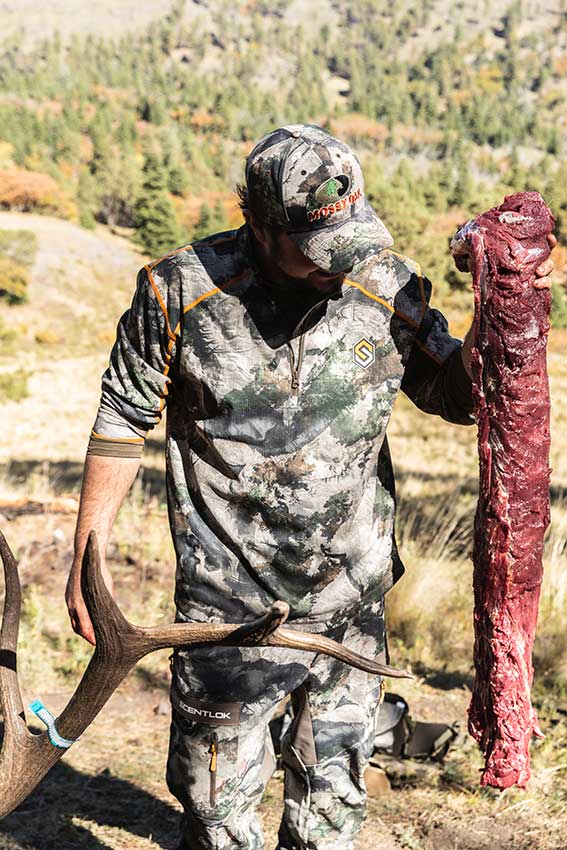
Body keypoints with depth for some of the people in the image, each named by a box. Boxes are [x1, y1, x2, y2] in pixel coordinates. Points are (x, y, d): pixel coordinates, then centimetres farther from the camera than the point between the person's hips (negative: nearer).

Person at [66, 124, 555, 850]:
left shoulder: (389, 289, -7)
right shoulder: (181, 291, -13)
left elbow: (457, 394, 6)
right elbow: (124, 419, -3)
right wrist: (86, 555, -2)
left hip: (353, 598, 3)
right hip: (229, 602, -2)